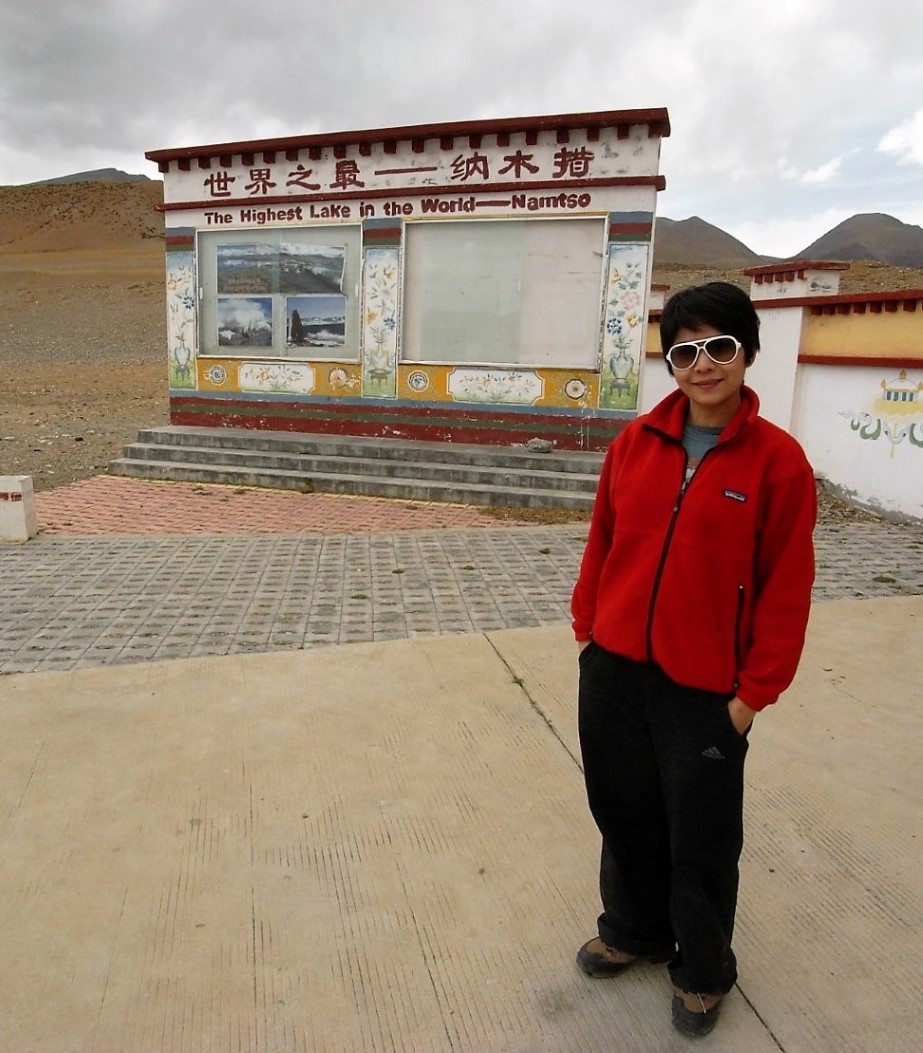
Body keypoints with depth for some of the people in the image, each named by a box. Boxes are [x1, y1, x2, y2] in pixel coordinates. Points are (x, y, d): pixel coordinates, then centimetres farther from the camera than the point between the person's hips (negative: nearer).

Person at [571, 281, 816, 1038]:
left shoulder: (778, 460, -11)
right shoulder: (635, 442, 0)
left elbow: (787, 589, -8)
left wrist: (754, 692, -7)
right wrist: (586, 631, 9)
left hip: (705, 690, -3)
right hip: (613, 671, 4)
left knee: (701, 840, 13)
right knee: (624, 814, 20)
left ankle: (703, 971, 41)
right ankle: (633, 932, 47)